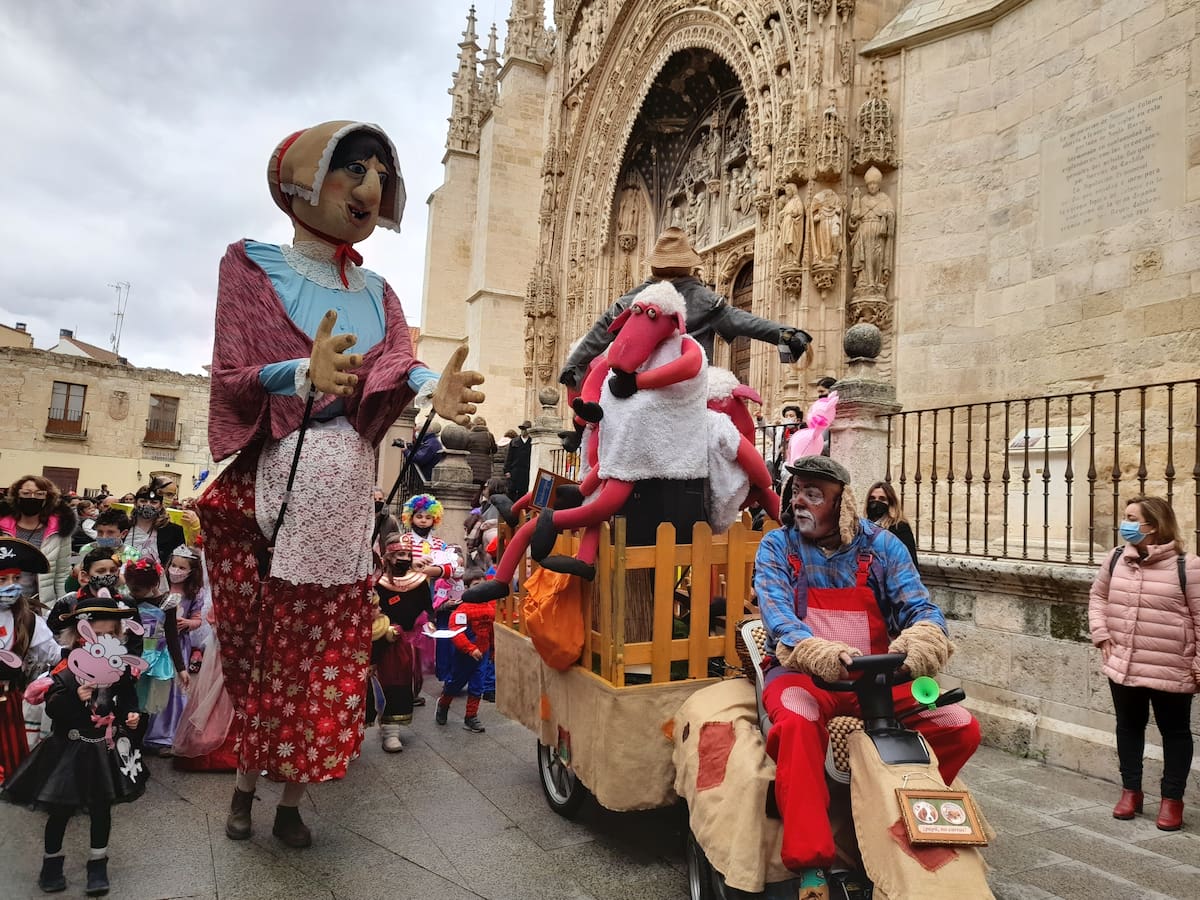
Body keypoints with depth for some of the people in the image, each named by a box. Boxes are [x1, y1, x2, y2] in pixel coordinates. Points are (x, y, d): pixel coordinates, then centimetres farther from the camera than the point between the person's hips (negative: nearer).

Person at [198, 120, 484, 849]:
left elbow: (399, 363, -5)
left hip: (347, 486, 3)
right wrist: (303, 373, -30)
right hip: (271, 479, -3)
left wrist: (435, 388, -30)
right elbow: (230, 375, -8)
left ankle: (293, 801, 21)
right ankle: (245, 786, 28)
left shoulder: (377, 291, 13)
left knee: (330, 640, 5)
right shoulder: (251, 264, 2)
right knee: (259, 639, 6)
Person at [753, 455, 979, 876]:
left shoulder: (881, 545, 4)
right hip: (803, 673, -3)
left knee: (961, 728, -12)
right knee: (797, 721, -36)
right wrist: (821, 653, -35)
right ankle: (809, 860, -29)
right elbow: (777, 614, -14)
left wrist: (920, 641, -29)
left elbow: (921, 607, -3)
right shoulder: (777, 546, 0)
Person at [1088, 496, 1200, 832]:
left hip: (1170, 670, -5)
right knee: (1128, 726, 16)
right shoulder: (1116, 559, 1)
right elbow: (1097, 596, 15)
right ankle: (1130, 790, 31)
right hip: (1123, 666, 5)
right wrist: (1101, 635, 5)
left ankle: (1172, 799, 26)